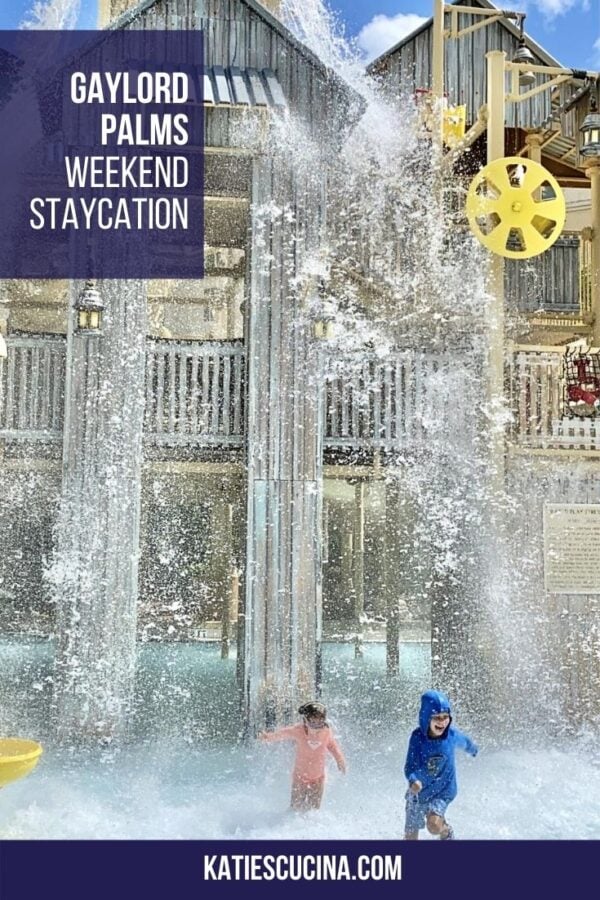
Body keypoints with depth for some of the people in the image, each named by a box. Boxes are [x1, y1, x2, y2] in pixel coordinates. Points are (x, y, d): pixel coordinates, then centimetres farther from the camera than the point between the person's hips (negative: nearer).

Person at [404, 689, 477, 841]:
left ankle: (447, 833, 10)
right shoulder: (418, 737, -20)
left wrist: (473, 750, 30)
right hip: (417, 793, 1)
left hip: (443, 791, -1)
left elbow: (466, 743, 7)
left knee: (434, 825, -25)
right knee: (410, 837, 11)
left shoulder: (452, 734, -16)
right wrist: (413, 780, -46)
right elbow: (410, 766, -24)